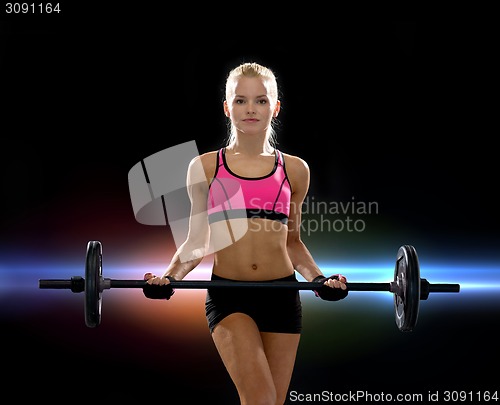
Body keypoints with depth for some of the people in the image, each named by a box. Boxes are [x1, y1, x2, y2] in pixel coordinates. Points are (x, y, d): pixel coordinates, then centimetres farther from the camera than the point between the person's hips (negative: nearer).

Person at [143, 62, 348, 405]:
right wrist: (170, 276, -8)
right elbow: (197, 242, 9)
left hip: (282, 295, 2)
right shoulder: (205, 167, 4)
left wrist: (319, 277, 0)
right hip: (228, 296, -2)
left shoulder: (294, 170, 8)